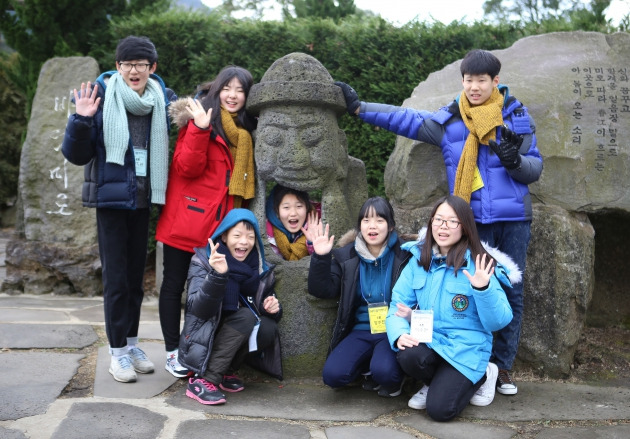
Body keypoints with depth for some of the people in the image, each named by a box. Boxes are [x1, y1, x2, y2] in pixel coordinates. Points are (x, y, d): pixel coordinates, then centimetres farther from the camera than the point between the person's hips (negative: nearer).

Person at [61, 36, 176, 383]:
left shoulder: (163, 100, 2)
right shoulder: (102, 98, -8)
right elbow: (76, 155, -6)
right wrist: (82, 120, -22)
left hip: (143, 200, 4)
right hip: (111, 198, -3)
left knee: (136, 273, 13)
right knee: (116, 277, -1)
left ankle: (132, 343, 26)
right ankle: (118, 351, 12)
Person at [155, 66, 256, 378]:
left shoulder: (244, 130, 13)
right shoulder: (201, 119, -6)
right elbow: (187, 168, -15)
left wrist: (239, 216, 8)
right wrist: (199, 130, -26)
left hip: (220, 223, 6)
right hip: (187, 219, -6)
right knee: (175, 283, 4)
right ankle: (172, 352, 14)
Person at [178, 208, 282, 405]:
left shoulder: (260, 270, 2)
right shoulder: (203, 261, -10)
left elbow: (270, 314, 12)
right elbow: (199, 310, -24)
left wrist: (273, 309, -13)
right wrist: (217, 275, -39)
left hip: (237, 343, 5)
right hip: (202, 344, -5)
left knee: (269, 328, -22)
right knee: (245, 316, -27)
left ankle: (226, 372, -4)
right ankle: (203, 381, -25)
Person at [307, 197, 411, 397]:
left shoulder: (404, 254, -6)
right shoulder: (346, 256, 3)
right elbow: (324, 290, -2)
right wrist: (321, 258, -14)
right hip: (361, 331, 3)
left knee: (383, 372, -32)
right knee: (333, 374, -19)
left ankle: (395, 376, 7)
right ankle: (368, 367, 14)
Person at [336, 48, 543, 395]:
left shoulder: (517, 116, 5)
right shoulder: (449, 120, 5)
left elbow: (536, 168, 7)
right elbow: (407, 119, 1)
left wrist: (516, 161, -15)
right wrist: (359, 107, -5)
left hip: (514, 218, 1)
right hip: (474, 221, 0)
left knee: (512, 292, 4)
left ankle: (502, 366, 16)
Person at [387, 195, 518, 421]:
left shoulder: (477, 266, -11)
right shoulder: (419, 260, 1)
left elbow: (499, 322, -13)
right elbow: (397, 306, -1)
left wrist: (483, 289, -30)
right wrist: (400, 334, -22)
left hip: (466, 347, -3)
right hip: (428, 341, 3)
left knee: (439, 409, -19)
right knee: (408, 355, -31)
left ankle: (481, 376, 12)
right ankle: (438, 381, 6)